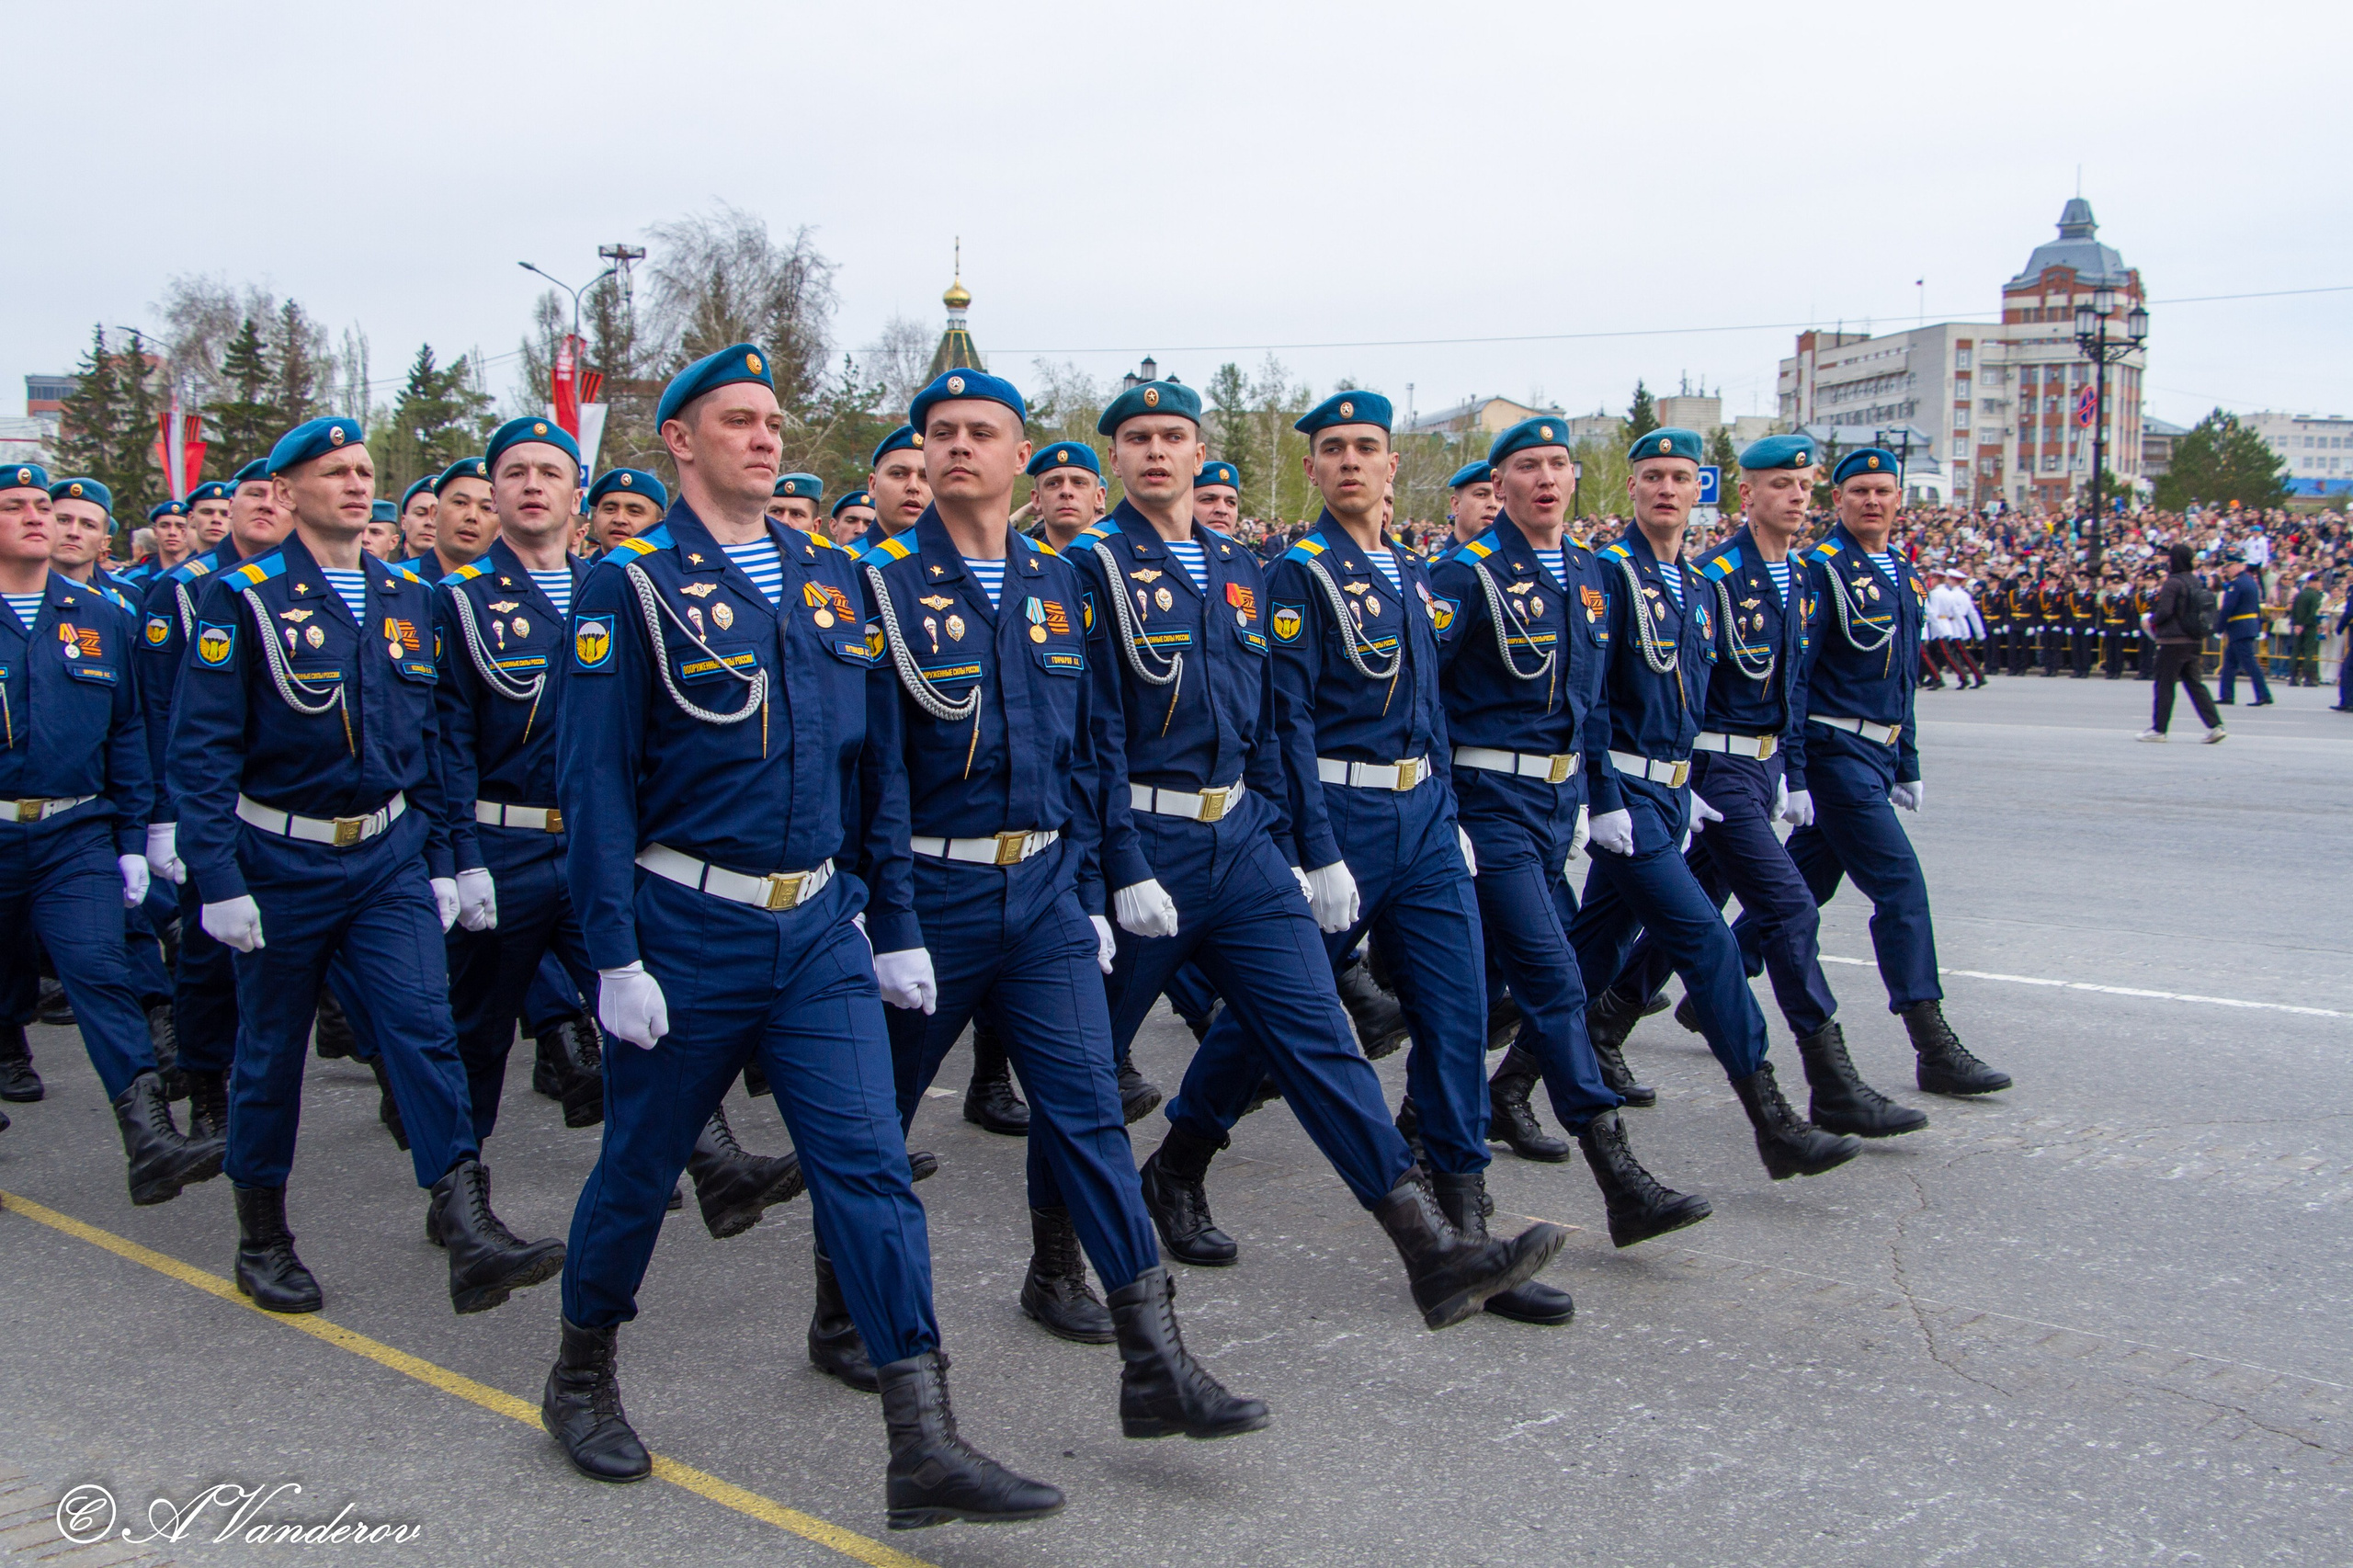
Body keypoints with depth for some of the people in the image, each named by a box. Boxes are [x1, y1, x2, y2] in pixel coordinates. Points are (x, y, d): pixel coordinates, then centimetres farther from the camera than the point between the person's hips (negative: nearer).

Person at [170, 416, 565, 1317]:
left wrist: (438, 859, 9)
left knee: (425, 1022, -11)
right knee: (270, 1049, 9)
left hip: (389, 854, 3)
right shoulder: (243, 599, -7)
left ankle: (470, 1234, -15)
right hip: (281, 860, -3)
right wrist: (219, 881, -15)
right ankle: (262, 1242, 26)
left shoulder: (408, 600, 7)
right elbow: (201, 750, -10)